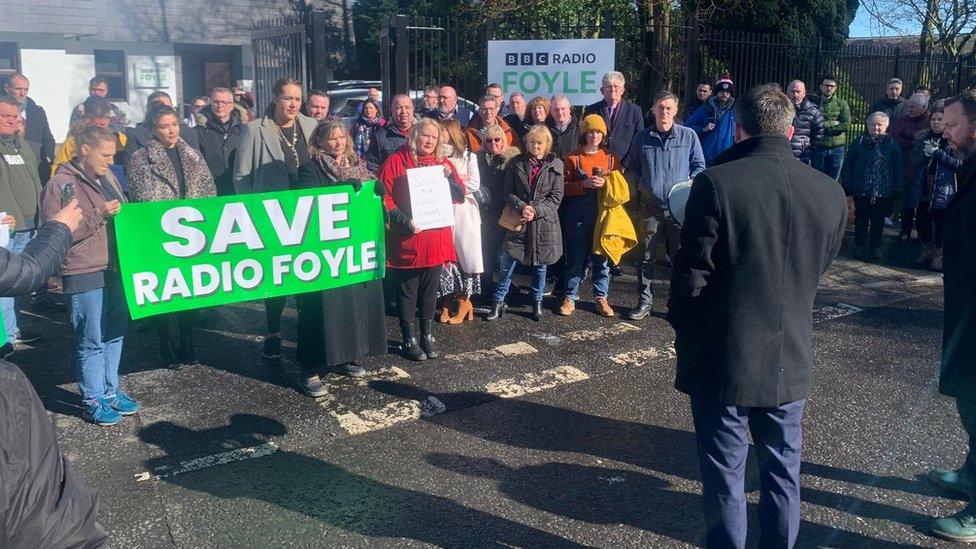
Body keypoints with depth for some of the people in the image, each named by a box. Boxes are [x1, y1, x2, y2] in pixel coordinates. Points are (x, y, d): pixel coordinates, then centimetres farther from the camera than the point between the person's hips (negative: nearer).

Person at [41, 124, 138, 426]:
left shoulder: (106, 177, 13)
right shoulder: (61, 184, -11)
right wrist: (99, 215, -22)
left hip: (115, 269, 8)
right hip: (85, 275, -7)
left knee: (114, 334, 15)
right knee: (93, 341, 1)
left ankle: (110, 391, 28)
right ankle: (93, 401, 14)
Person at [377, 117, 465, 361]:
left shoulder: (442, 163, 11)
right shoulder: (396, 162, -4)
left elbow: (460, 197, 11)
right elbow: (384, 197, -8)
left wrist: (450, 177, -7)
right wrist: (404, 220, -19)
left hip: (436, 239, 4)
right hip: (407, 240, -4)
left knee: (430, 289, 13)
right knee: (407, 291, 4)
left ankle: (428, 335, 26)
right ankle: (409, 339, 16)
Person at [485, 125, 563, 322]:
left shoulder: (555, 165, 0)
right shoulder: (516, 163, 2)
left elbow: (556, 197, -3)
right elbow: (507, 193, 0)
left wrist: (536, 210, -16)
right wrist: (522, 208, -18)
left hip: (544, 223, 0)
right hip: (518, 222, 0)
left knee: (540, 263, 11)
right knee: (507, 262, -3)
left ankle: (537, 303, 28)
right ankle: (499, 303, 11)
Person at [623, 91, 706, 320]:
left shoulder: (689, 136, 1)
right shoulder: (642, 138, 6)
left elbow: (699, 165, 7)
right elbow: (630, 167, 15)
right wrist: (639, 185, -1)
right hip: (650, 207, 2)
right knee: (646, 256, 6)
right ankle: (644, 302, 16)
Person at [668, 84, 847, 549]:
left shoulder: (715, 183, -17)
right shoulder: (830, 193, -4)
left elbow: (691, 274, -15)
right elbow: (819, 267, 10)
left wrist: (681, 325, 3)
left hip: (722, 358, -4)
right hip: (790, 359, 4)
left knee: (724, 475, 10)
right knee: (783, 471, 19)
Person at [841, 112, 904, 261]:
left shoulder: (892, 145, 1)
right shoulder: (859, 143, 1)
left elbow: (898, 169, 4)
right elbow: (848, 165, 4)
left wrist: (897, 189, -2)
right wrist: (847, 186, 0)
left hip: (883, 192, 0)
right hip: (861, 191, 0)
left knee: (878, 221, 8)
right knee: (861, 220, 9)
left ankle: (875, 247, 19)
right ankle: (860, 246, 20)